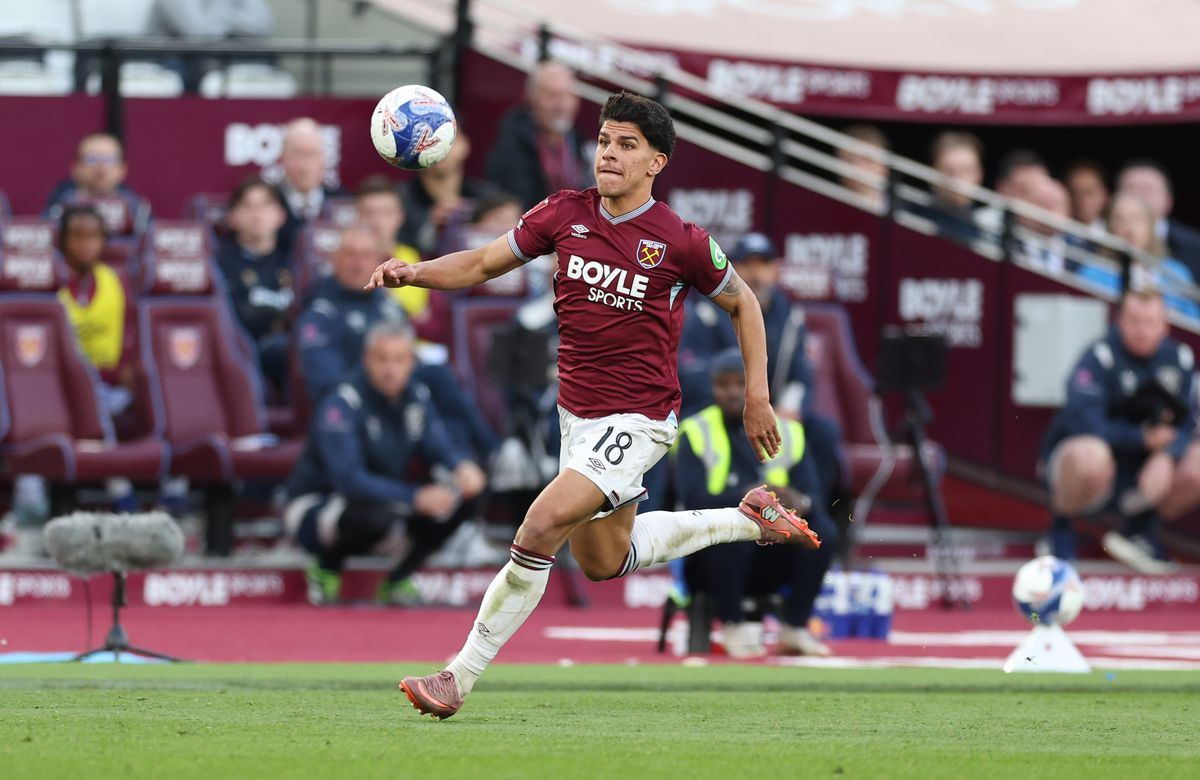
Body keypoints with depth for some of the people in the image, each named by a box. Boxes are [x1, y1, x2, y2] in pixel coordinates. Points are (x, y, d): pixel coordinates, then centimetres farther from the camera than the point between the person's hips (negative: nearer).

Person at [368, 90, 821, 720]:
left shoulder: (681, 242, -13)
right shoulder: (566, 214, -2)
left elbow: (742, 303, 3)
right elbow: (483, 264, 3)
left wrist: (757, 398, 2)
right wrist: (414, 272, -15)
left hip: (638, 420, -7)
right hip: (578, 413, 7)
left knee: (541, 528, -22)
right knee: (602, 560, 22)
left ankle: (459, 677, -14)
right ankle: (748, 519, 40)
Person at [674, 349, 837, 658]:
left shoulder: (788, 432, 8)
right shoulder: (695, 433, -2)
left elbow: (812, 493, -2)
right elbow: (693, 499, -16)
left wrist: (796, 502, -28)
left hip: (773, 557, 3)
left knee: (822, 530, -23)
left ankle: (795, 628, -9)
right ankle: (733, 626, -17)